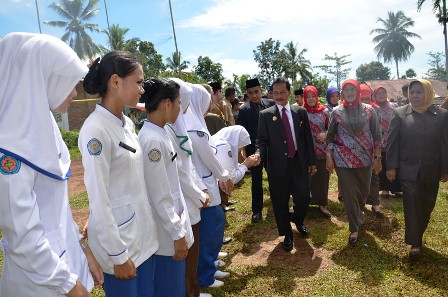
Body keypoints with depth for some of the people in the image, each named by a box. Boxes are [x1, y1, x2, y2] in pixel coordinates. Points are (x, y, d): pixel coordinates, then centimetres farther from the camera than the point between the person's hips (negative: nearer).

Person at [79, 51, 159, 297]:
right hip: (117, 237, -7)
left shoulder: (127, 124, 4)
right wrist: (118, 255, -15)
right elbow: (99, 200, -20)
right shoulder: (95, 129, -21)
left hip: (143, 232, 8)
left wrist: (147, 225, 15)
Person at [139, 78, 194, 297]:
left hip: (173, 218, 9)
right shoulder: (153, 140, -24)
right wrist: (177, 233, -15)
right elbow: (160, 197, -22)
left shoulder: (160, 133, 5)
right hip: (167, 230, -9)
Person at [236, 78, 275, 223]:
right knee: (256, 181, 10)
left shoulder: (271, 104, -3)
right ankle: (256, 210, 23)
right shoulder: (243, 110, -10)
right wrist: (243, 151, -16)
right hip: (254, 150, -2)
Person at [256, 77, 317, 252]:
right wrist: (259, 154, -23)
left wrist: (312, 162, 8)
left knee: (303, 198, 5)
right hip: (277, 165, -1)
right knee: (280, 202, 7)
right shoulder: (265, 115, 0)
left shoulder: (300, 112, 6)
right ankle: (287, 235, 29)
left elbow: (308, 138, 8)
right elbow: (262, 140, -2)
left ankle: (298, 222, 39)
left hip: (298, 163, 2)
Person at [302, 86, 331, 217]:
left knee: (323, 177, 7)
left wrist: (325, 134, -11)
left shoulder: (324, 111, 3)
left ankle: (322, 204, 20)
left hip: (323, 150, 2)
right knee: (308, 177, 5)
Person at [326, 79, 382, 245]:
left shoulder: (369, 111, 1)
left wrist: (377, 158, -1)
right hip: (343, 160, -1)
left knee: (363, 191, 13)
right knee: (349, 194, 1)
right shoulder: (336, 112, 1)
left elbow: (377, 136, 3)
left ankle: (358, 214, 43)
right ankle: (354, 228, 15)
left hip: (364, 159, 1)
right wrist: (329, 157, -2)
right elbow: (330, 136, 4)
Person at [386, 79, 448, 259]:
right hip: (408, 169, -2)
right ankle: (415, 243, 5)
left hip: (431, 171, 2)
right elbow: (393, 142, -3)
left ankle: (418, 237, 31)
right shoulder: (400, 113, -2)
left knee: (426, 206, 12)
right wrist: (391, 167, -6)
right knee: (412, 204, -4)